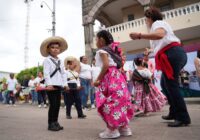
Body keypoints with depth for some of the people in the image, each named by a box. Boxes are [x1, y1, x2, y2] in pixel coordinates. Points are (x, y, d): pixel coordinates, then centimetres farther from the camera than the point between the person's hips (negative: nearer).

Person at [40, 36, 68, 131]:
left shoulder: (60, 61, 17)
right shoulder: (47, 60, -2)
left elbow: (63, 73, 15)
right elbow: (46, 73, -12)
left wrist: (64, 84, 6)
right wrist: (49, 84, -20)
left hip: (59, 85, 6)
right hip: (51, 86, -6)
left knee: (58, 104, 9)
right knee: (53, 104, -5)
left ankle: (55, 122, 21)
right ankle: (51, 124, 8)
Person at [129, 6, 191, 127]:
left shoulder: (158, 23, 1)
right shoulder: (160, 24, 31)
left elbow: (159, 34, -24)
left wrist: (139, 36, -28)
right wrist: (152, 50, 41)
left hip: (173, 54, -10)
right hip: (173, 54, 10)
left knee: (171, 85, -9)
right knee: (165, 83, 13)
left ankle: (183, 118, -2)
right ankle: (174, 112, 19)